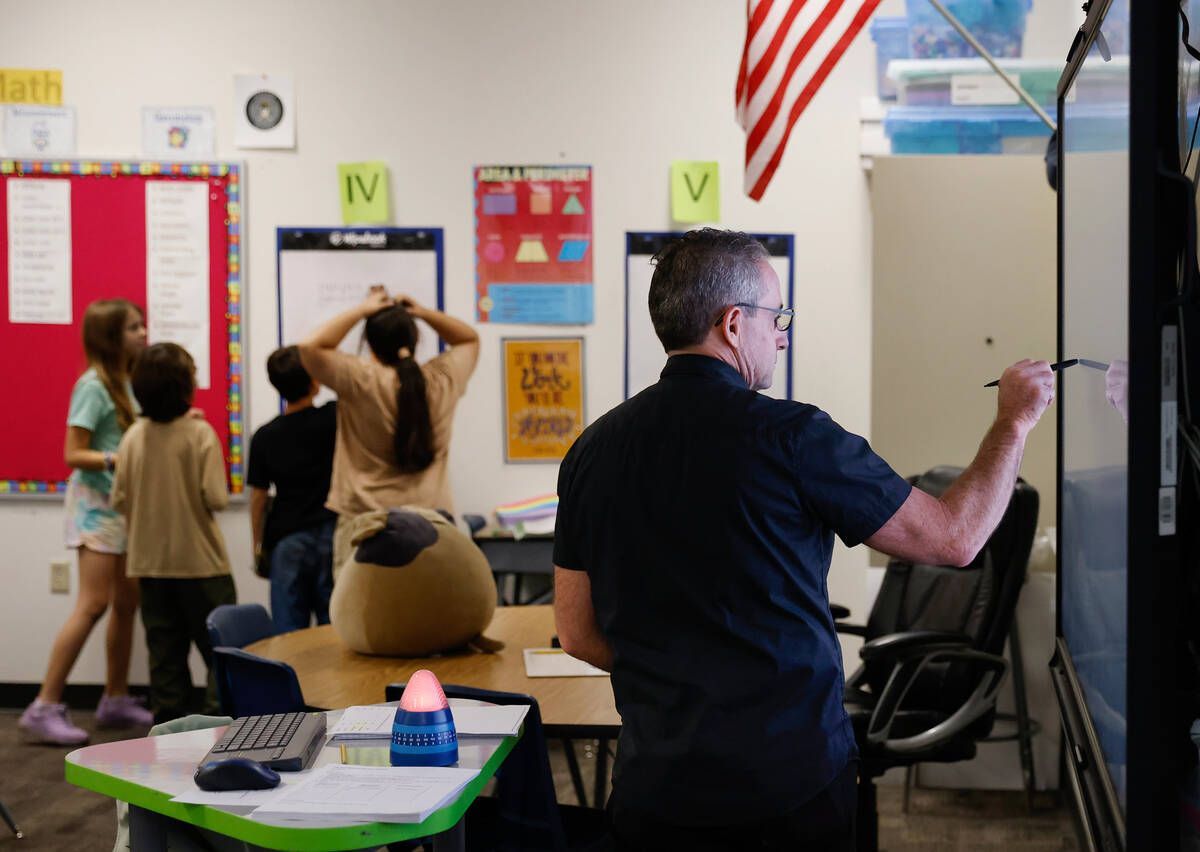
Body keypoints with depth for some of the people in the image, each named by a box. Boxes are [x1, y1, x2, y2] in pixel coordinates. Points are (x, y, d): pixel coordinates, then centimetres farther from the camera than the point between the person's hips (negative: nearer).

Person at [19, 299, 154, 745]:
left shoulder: (127, 384, 10)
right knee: (93, 604, -13)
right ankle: (44, 708, -11)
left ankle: (116, 700, 21)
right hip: (96, 502, -8)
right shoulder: (93, 385, -13)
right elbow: (74, 455, -16)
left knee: (127, 602, 11)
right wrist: (118, 461, -29)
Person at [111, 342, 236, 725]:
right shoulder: (200, 433, -13)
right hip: (199, 561, -5)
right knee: (221, 652, 3)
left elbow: (120, 500, 1)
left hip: (149, 561, 5)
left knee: (165, 654, 11)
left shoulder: (134, 436, -1)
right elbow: (216, 498, -17)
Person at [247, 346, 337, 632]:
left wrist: (258, 545, 12)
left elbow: (258, 497, 3)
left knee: (289, 632, 3)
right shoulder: (334, 418, -8)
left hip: (286, 543, 1)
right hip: (332, 534, -1)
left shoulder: (264, 437, 0)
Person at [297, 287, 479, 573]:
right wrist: (424, 313, 8)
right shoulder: (442, 380, 2)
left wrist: (362, 310, -3)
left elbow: (311, 346, -10)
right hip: (433, 516, 4)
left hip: (365, 515, -4)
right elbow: (470, 339, 20)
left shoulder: (361, 381, -11)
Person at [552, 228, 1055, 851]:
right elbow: (954, 538, -6)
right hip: (796, 777, -3)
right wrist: (1013, 422, 8)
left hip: (656, 789, 4)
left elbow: (577, 634, 6)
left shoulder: (592, 449, -1)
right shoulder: (791, 437, -15)